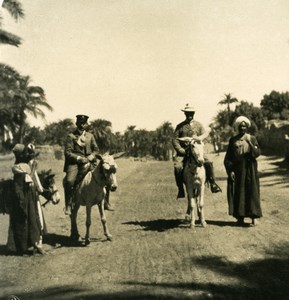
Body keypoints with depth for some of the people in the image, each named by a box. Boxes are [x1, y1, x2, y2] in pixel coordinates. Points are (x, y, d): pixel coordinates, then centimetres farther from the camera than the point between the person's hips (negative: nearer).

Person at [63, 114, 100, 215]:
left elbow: (96, 150, 19)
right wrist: (79, 158, -15)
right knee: (69, 181, -28)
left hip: (87, 162, 4)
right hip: (74, 162, -4)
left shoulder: (90, 136, 18)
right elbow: (67, 153, -4)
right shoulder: (71, 136, 4)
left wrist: (91, 156, -3)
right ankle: (68, 206, -17)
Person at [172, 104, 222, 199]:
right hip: (183, 151, -1)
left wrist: (200, 137, -24)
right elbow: (175, 140, 3)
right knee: (177, 166, -26)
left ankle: (212, 183, -8)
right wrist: (181, 150, -11)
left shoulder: (198, 125, 15)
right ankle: (180, 189, -14)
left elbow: (205, 133, 0)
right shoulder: (180, 126, 10)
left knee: (208, 163, -21)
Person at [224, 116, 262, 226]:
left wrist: (250, 143, -20)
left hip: (249, 170, -1)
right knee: (238, 193, 0)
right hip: (237, 170, 1)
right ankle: (240, 217, 7)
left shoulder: (252, 138, 4)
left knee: (251, 192, -4)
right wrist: (230, 170, -6)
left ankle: (254, 217, 0)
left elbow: (257, 153, -7)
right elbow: (228, 157, 5)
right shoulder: (233, 140, 7)